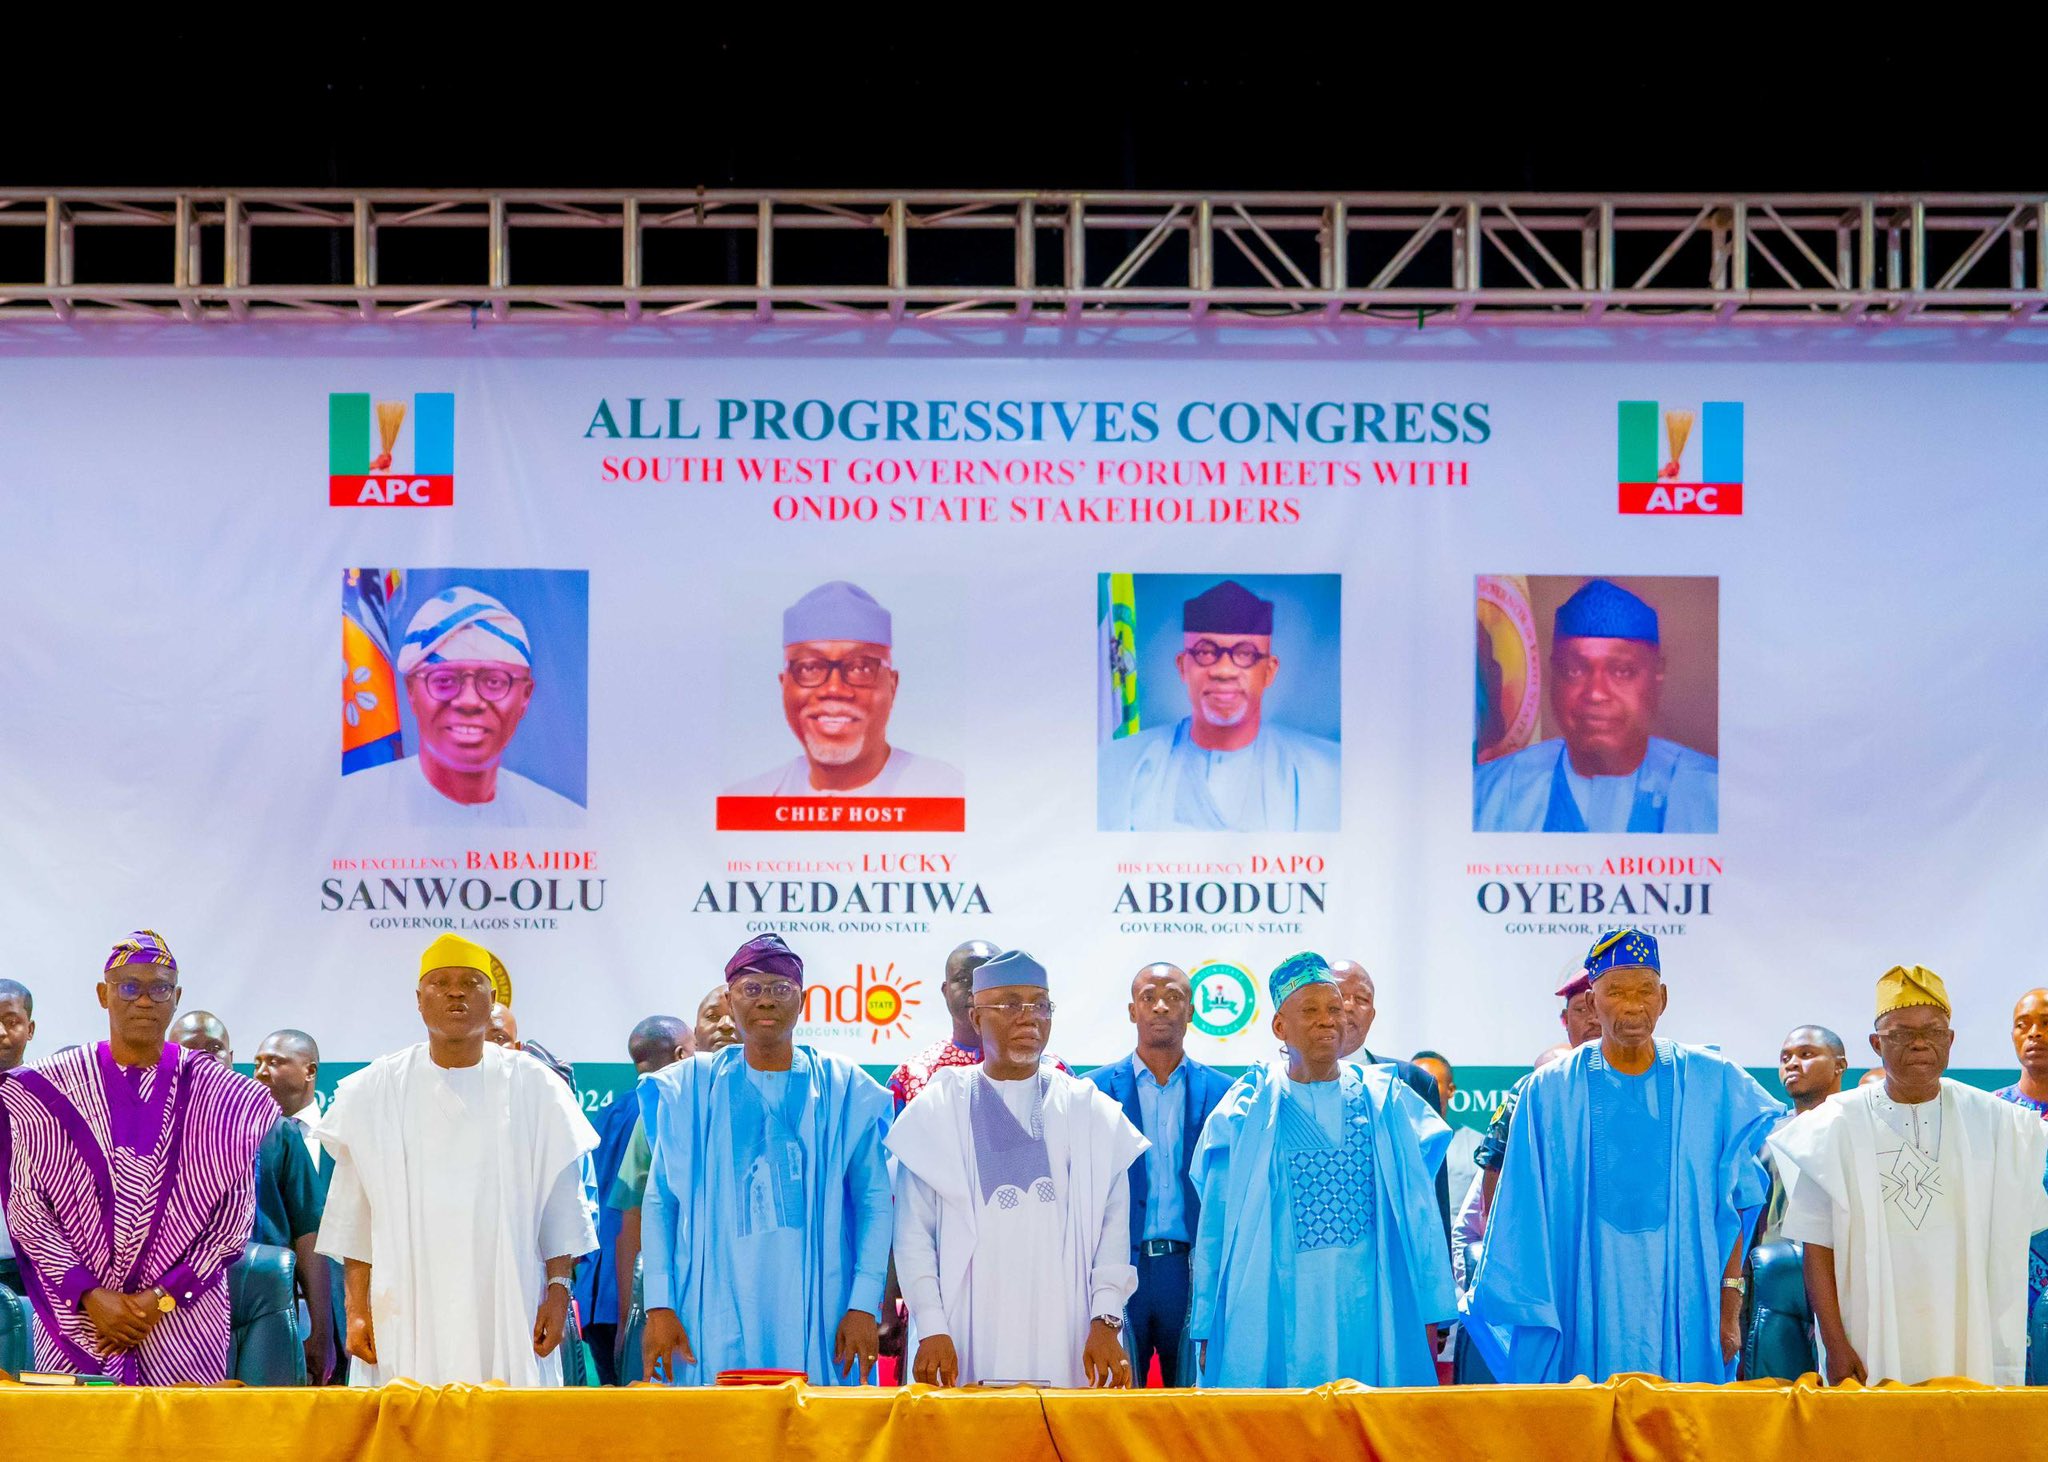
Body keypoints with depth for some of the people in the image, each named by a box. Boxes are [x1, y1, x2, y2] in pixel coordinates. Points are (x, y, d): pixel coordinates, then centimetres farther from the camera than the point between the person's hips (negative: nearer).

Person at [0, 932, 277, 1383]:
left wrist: (161, 1298, -8)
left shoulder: (221, 1096, 4)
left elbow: (234, 1221, 2)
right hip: (73, 1321, 0)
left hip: (184, 1329, 0)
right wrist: (90, 1296, -9)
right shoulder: (48, 1090, 4)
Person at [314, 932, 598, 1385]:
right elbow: (354, 1217, 9)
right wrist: (357, 1309, 2)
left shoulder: (534, 1089, 8)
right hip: (405, 1320, 0)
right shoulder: (376, 1090, 9)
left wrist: (558, 1291, -1)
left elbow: (561, 1210, 9)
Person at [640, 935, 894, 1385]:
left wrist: (864, 1305, -6)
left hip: (816, 1316, 0)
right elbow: (659, 1201, 7)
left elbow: (874, 1201, 4)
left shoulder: (844, 1089, 7)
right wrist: (659, 1305, -3)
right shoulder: (692, 1088, 9)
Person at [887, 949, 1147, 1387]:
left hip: (1064, 1331, 1)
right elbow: (913, 1231, 1)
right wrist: (931, 1329, -9)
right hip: (970, 1331, -1)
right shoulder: (935, 1110, 7)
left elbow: (1114, 1224, 5)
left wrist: (1106, 1321, -6)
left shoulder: (1090, 1112, 11)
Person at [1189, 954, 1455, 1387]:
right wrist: (1207, 1328, 4)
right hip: (1276, 1316, -1)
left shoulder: (1385, 1101, 8)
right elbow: (1216, 1225, 6)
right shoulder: (1248, 1112, 5)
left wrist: (1428, 1313, 2)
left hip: (1370, 1313, 1)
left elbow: (1419, 1212, 7)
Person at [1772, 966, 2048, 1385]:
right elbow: (1818, 1249, 1)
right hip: (1872, 1347, -1)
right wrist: (1836, 1347, -7)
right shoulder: (1838, 1126, 3)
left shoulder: (1996, 1124, 8)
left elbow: (2007, 1247, 7)